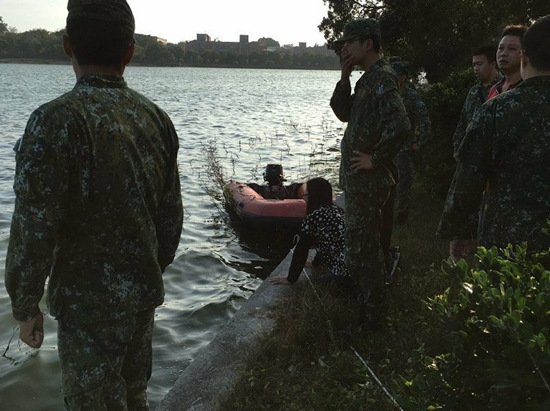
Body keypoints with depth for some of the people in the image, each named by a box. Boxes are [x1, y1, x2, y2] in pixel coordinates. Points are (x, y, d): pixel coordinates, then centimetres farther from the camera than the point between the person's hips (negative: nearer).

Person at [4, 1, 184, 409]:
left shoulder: (57, 120, -20)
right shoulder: (156, 117, 0)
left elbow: (34, 228, -21)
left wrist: (25, 306, -7)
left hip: (89, 304, -6)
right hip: (145, 297, 6)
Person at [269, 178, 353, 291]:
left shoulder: (313, 217, -6)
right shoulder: (338, 211, 16)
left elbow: (301, 250, -2)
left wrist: (290, 279, 6)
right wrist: (315, 263, 41)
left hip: (346, 276, -7)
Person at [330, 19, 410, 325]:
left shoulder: (382, 78, -18)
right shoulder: (369, 78, 14)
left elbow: (400, 126, -30)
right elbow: (343, 112, 14)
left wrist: (375, 158, -21)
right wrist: (345, 78, 2)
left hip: (369, 181, -11)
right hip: (360, 179, 11)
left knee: (362, 246, -2)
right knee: (367, 243, 21)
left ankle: (371, 312, 10)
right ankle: (373, 302, 36)